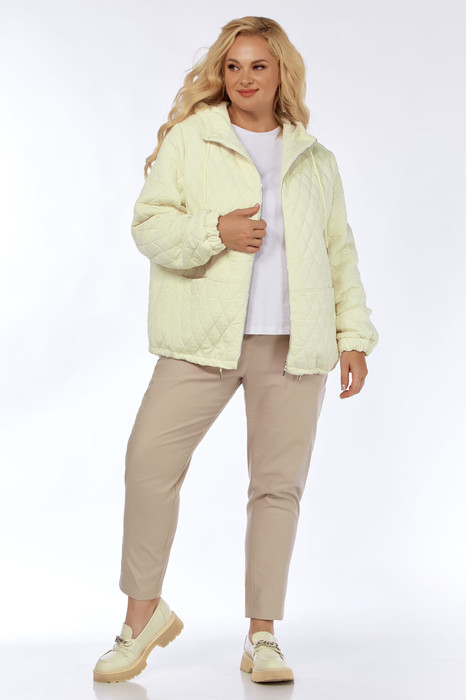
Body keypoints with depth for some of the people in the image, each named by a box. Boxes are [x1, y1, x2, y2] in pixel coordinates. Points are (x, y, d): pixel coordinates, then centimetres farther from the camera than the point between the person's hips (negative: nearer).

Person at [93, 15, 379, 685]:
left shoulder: (314, 158, 17)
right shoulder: (188, 139, 8)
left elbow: (341, 253, 19)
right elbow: (149, 223, 2)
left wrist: (355, 336, 12)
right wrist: (216, 231, -15)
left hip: (293, 343, 2)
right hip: (204, 337, -2)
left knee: (279, 483, 2)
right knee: (150, 460, -10)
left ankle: (263, 635, 14)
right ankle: (145, 612, 9)